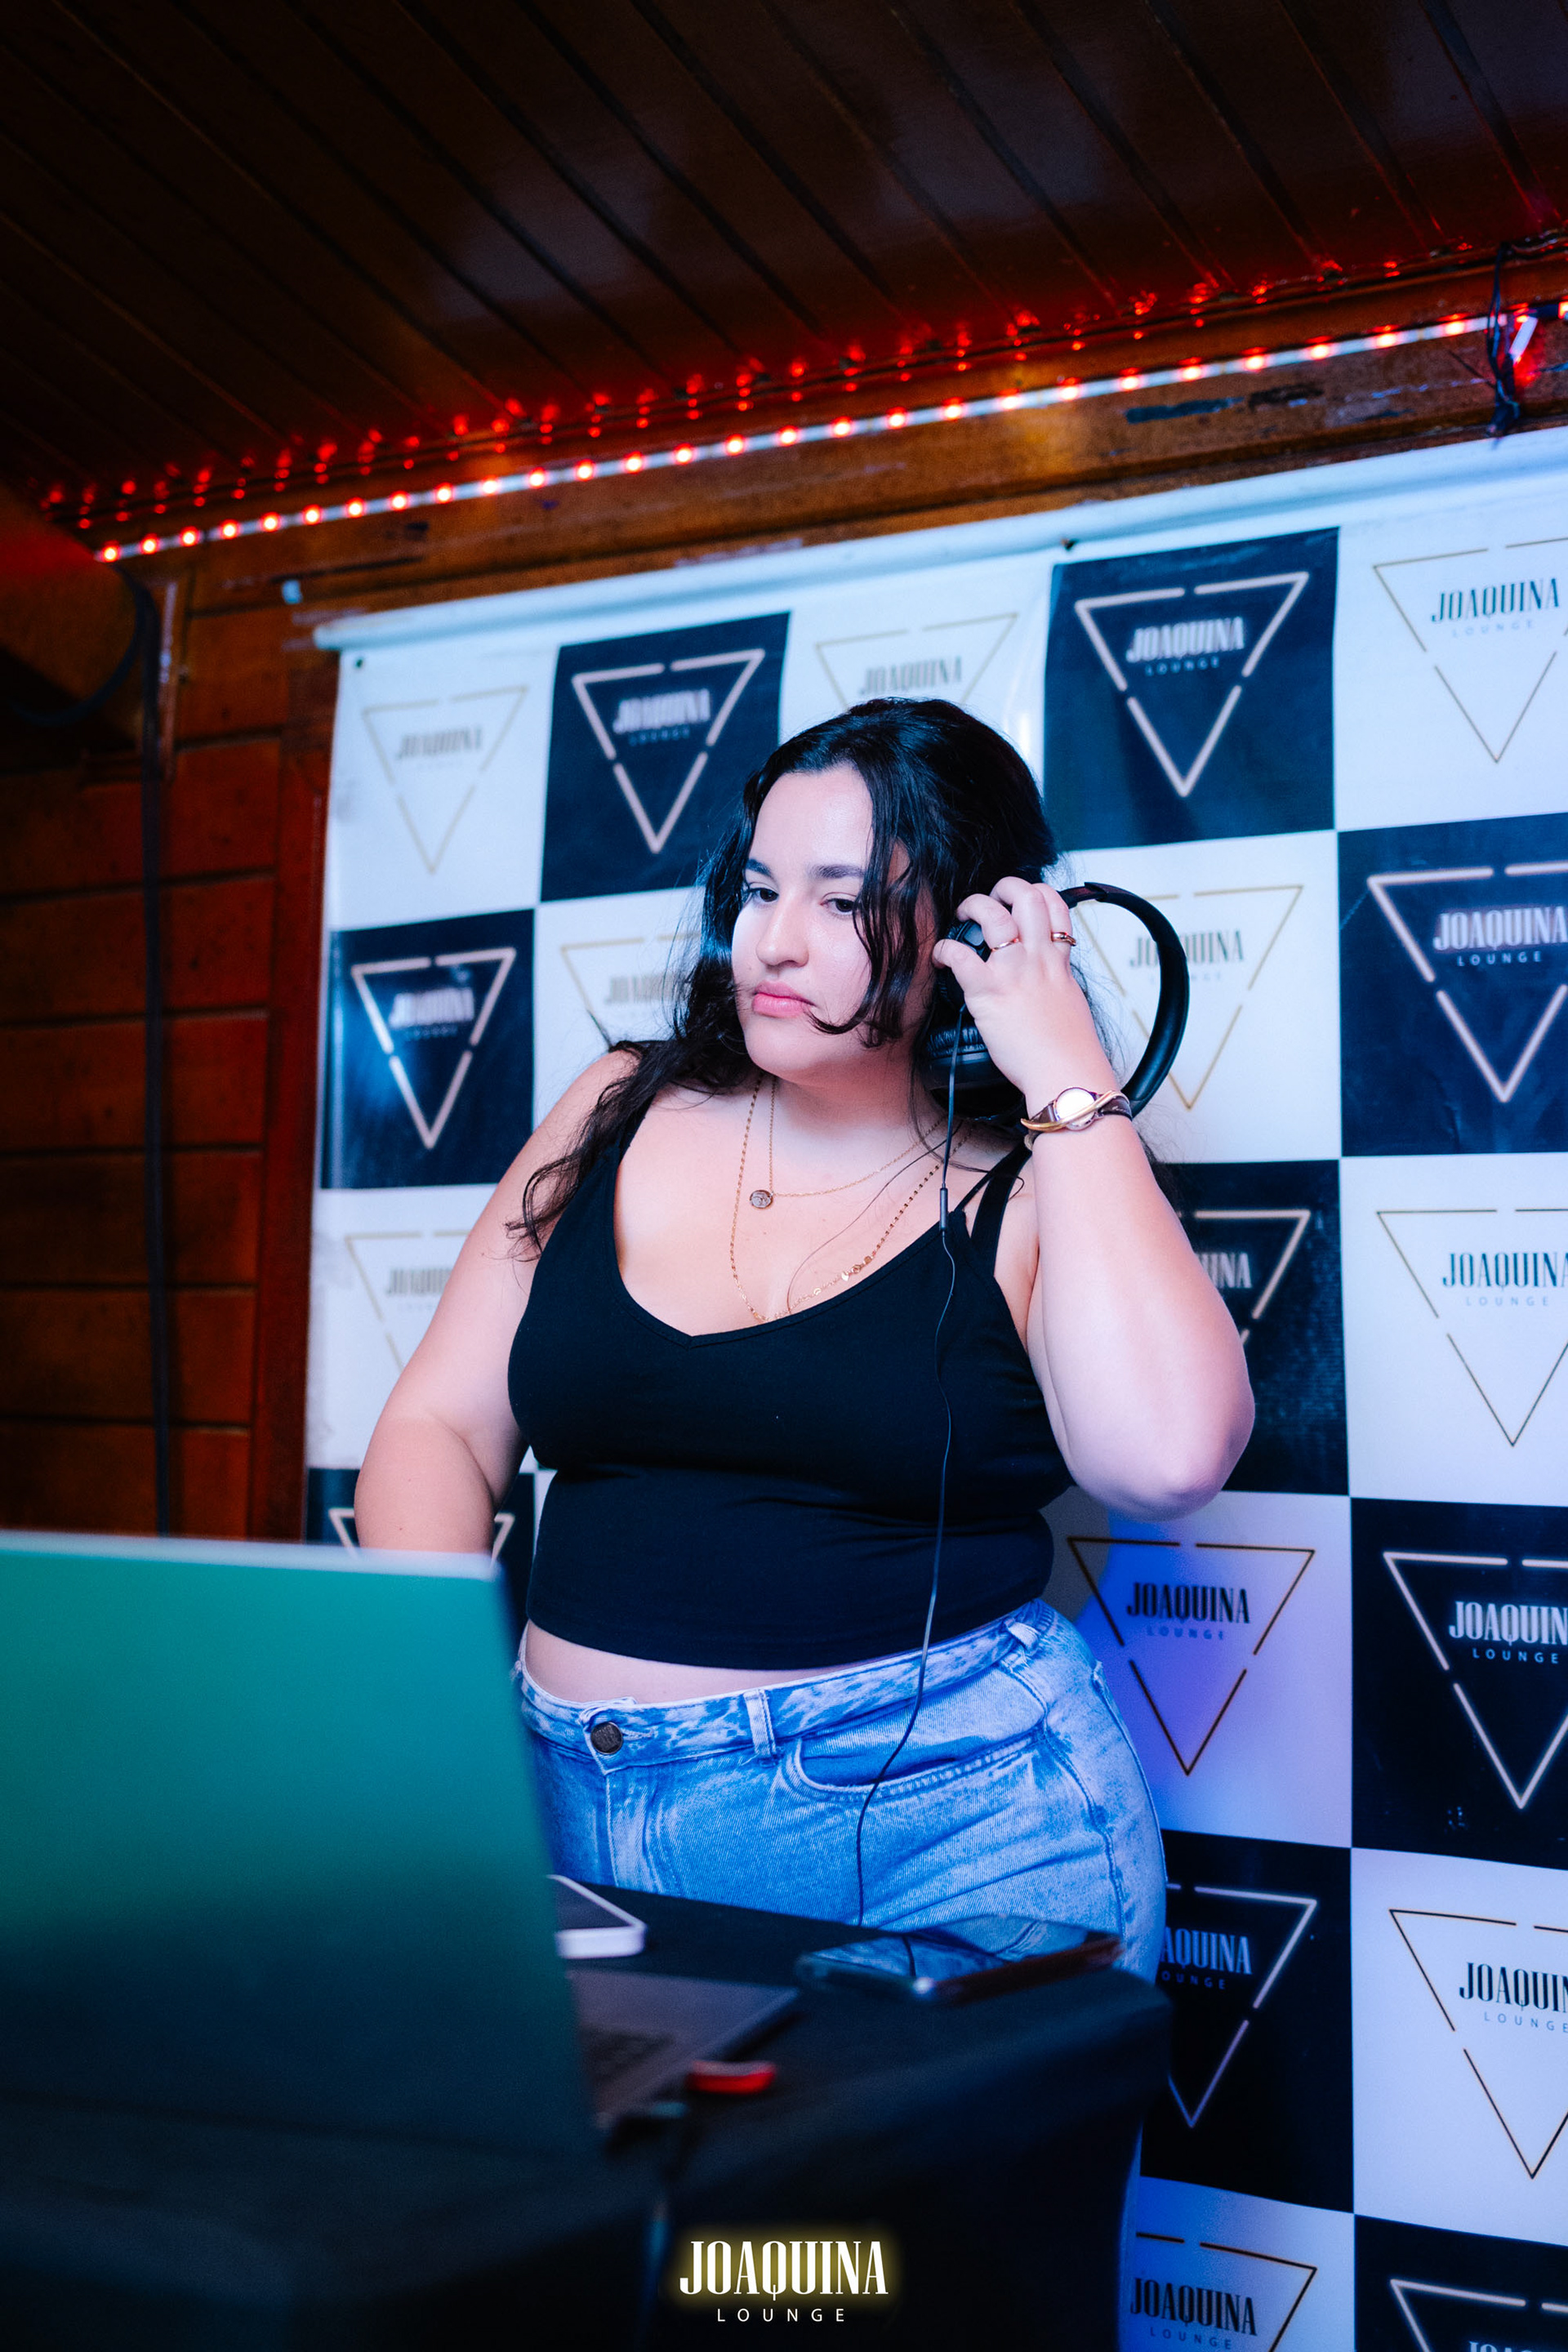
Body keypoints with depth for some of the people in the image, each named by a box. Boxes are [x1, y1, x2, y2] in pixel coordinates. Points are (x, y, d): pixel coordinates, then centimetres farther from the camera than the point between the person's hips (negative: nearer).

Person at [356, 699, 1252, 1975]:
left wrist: (1068, 1079, -16)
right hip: (583, 1806, 3)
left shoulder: (1028, 1194, -4)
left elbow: (1165, 1457, -23)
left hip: (939, 1814, -3)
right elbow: (442, 1428, 8)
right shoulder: (622, 1117, 7)